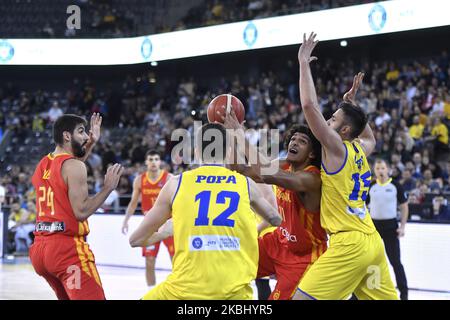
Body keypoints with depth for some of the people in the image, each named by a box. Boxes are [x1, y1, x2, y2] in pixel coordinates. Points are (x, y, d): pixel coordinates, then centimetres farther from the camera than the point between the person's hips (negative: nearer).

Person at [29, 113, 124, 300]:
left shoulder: (43, 164, 15)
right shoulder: (74, 166, -11)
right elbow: (81, 211, -17)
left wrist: (91, 144, 38)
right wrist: (108, 187, -8)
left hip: (39, 247, 9)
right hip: (66, 247, -9)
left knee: (68, 297, 25)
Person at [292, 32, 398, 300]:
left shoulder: (337, 147, -8)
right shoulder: (360, 149, 13)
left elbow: (309, 105, -17)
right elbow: (371, 138, 41)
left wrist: (304, 63, -7)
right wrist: (352, 103, 35)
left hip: (350, 243, -9)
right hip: (372, 241, 9)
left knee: (302, 297, -10)